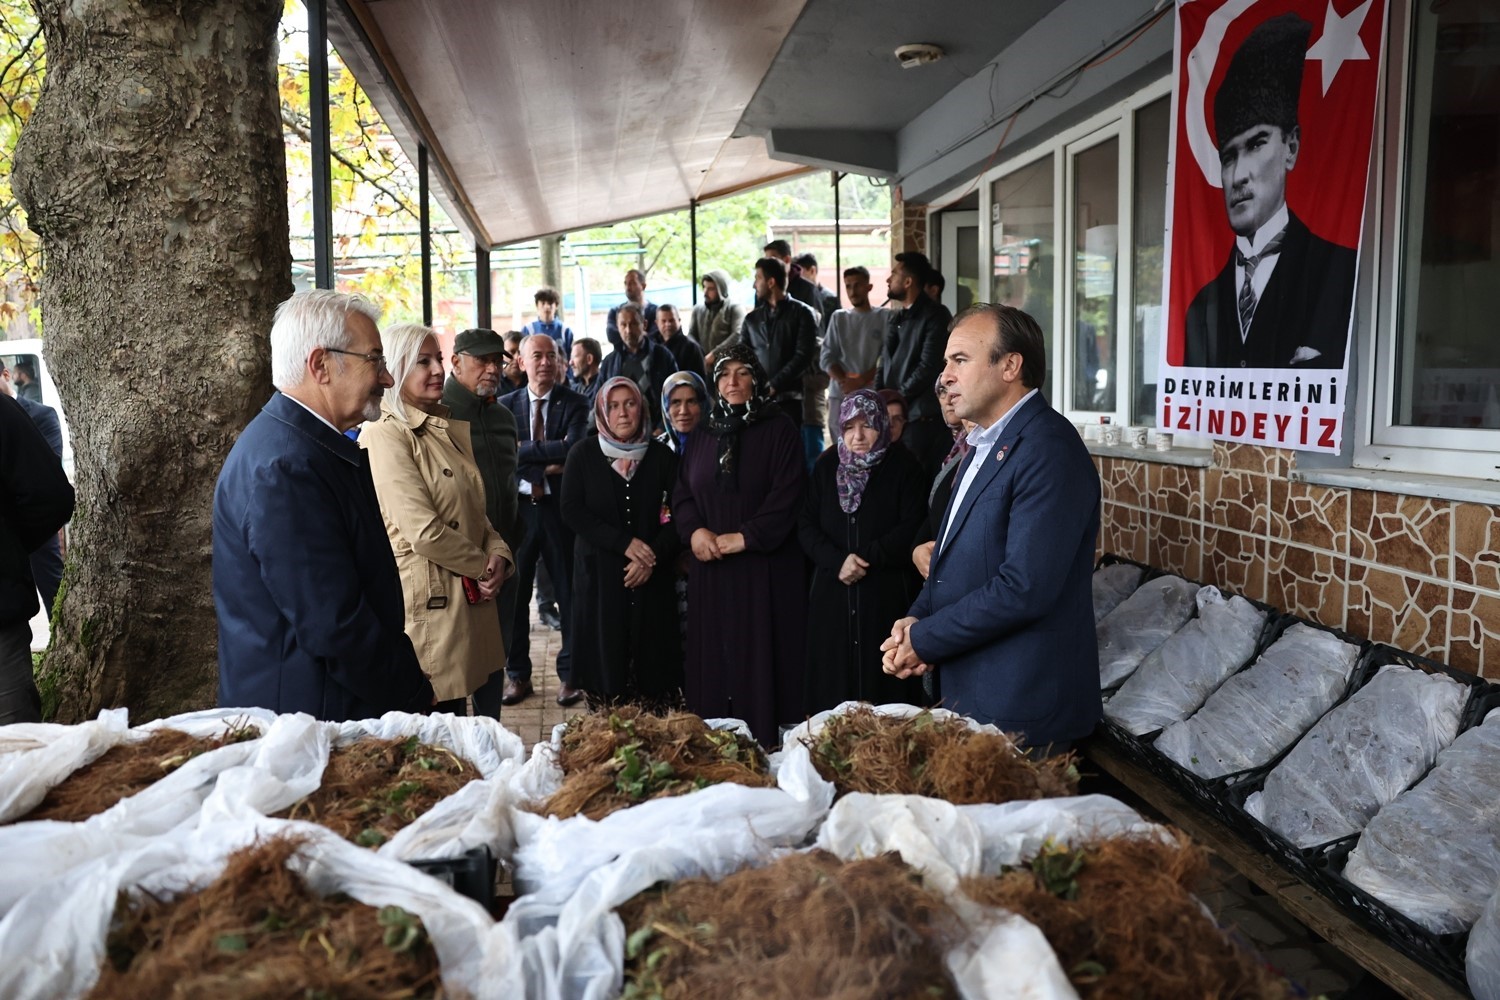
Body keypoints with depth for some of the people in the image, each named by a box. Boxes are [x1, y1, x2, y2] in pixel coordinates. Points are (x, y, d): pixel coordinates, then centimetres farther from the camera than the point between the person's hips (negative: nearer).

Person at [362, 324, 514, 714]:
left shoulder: (452, 430, 14)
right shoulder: (385, 436, -13)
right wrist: (481, 566, -7)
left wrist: (498, 553, -2)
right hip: (428, 604, -8)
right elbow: (424, 531, -19)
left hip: (469, 601, 8)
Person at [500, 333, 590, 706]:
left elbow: (574, 448, -18)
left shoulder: (574, 404, -1)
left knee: (569, 592, 6)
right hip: (518, 508, 2)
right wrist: (550, 462, -16)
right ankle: (517, 673, 22)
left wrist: (525, 450, -15)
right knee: (513, 592, 8)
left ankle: (570, 674, 18)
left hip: (561, 507, -2)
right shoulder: (506, 406, 5)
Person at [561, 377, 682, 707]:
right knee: (606, 661, -1)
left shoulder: (662, 456, 6)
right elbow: (571, 511, -4)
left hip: (651, 578, 1)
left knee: (652, 661, 0)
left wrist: (654, 557, -14)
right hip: (599, 575, -1)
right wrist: (625, 543, -15)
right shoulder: (582, 456, 5)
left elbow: (677, 515, 2)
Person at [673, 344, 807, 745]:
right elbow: (682, 494, 12)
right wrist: (694, 530, -8)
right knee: (714, 654, 4)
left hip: (764, 567, -4)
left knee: (760, 652, -5)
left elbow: (787, 496, -8)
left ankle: (765, 741, 3)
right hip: (710, 567, 4)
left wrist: (743, 538, -15)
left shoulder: (779, 430, 1)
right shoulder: (701, 436, 16)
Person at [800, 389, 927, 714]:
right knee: (833, 682, 3)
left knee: (883, 687, -3)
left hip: (887, 598, -3)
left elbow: (913, 527, -7)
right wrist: (837, 561, -12)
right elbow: (806, 526, 5)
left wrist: (867, 558, -13)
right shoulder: (826, 467, 10)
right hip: (833, 597, 3)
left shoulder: (903, 467, 2)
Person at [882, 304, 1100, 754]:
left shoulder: (1049, 451, -19)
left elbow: (1024, 589, -25)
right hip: (967, 692, 9)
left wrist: (925, 641, -15)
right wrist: (916, 618, -1)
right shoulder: (986, 444, 13)